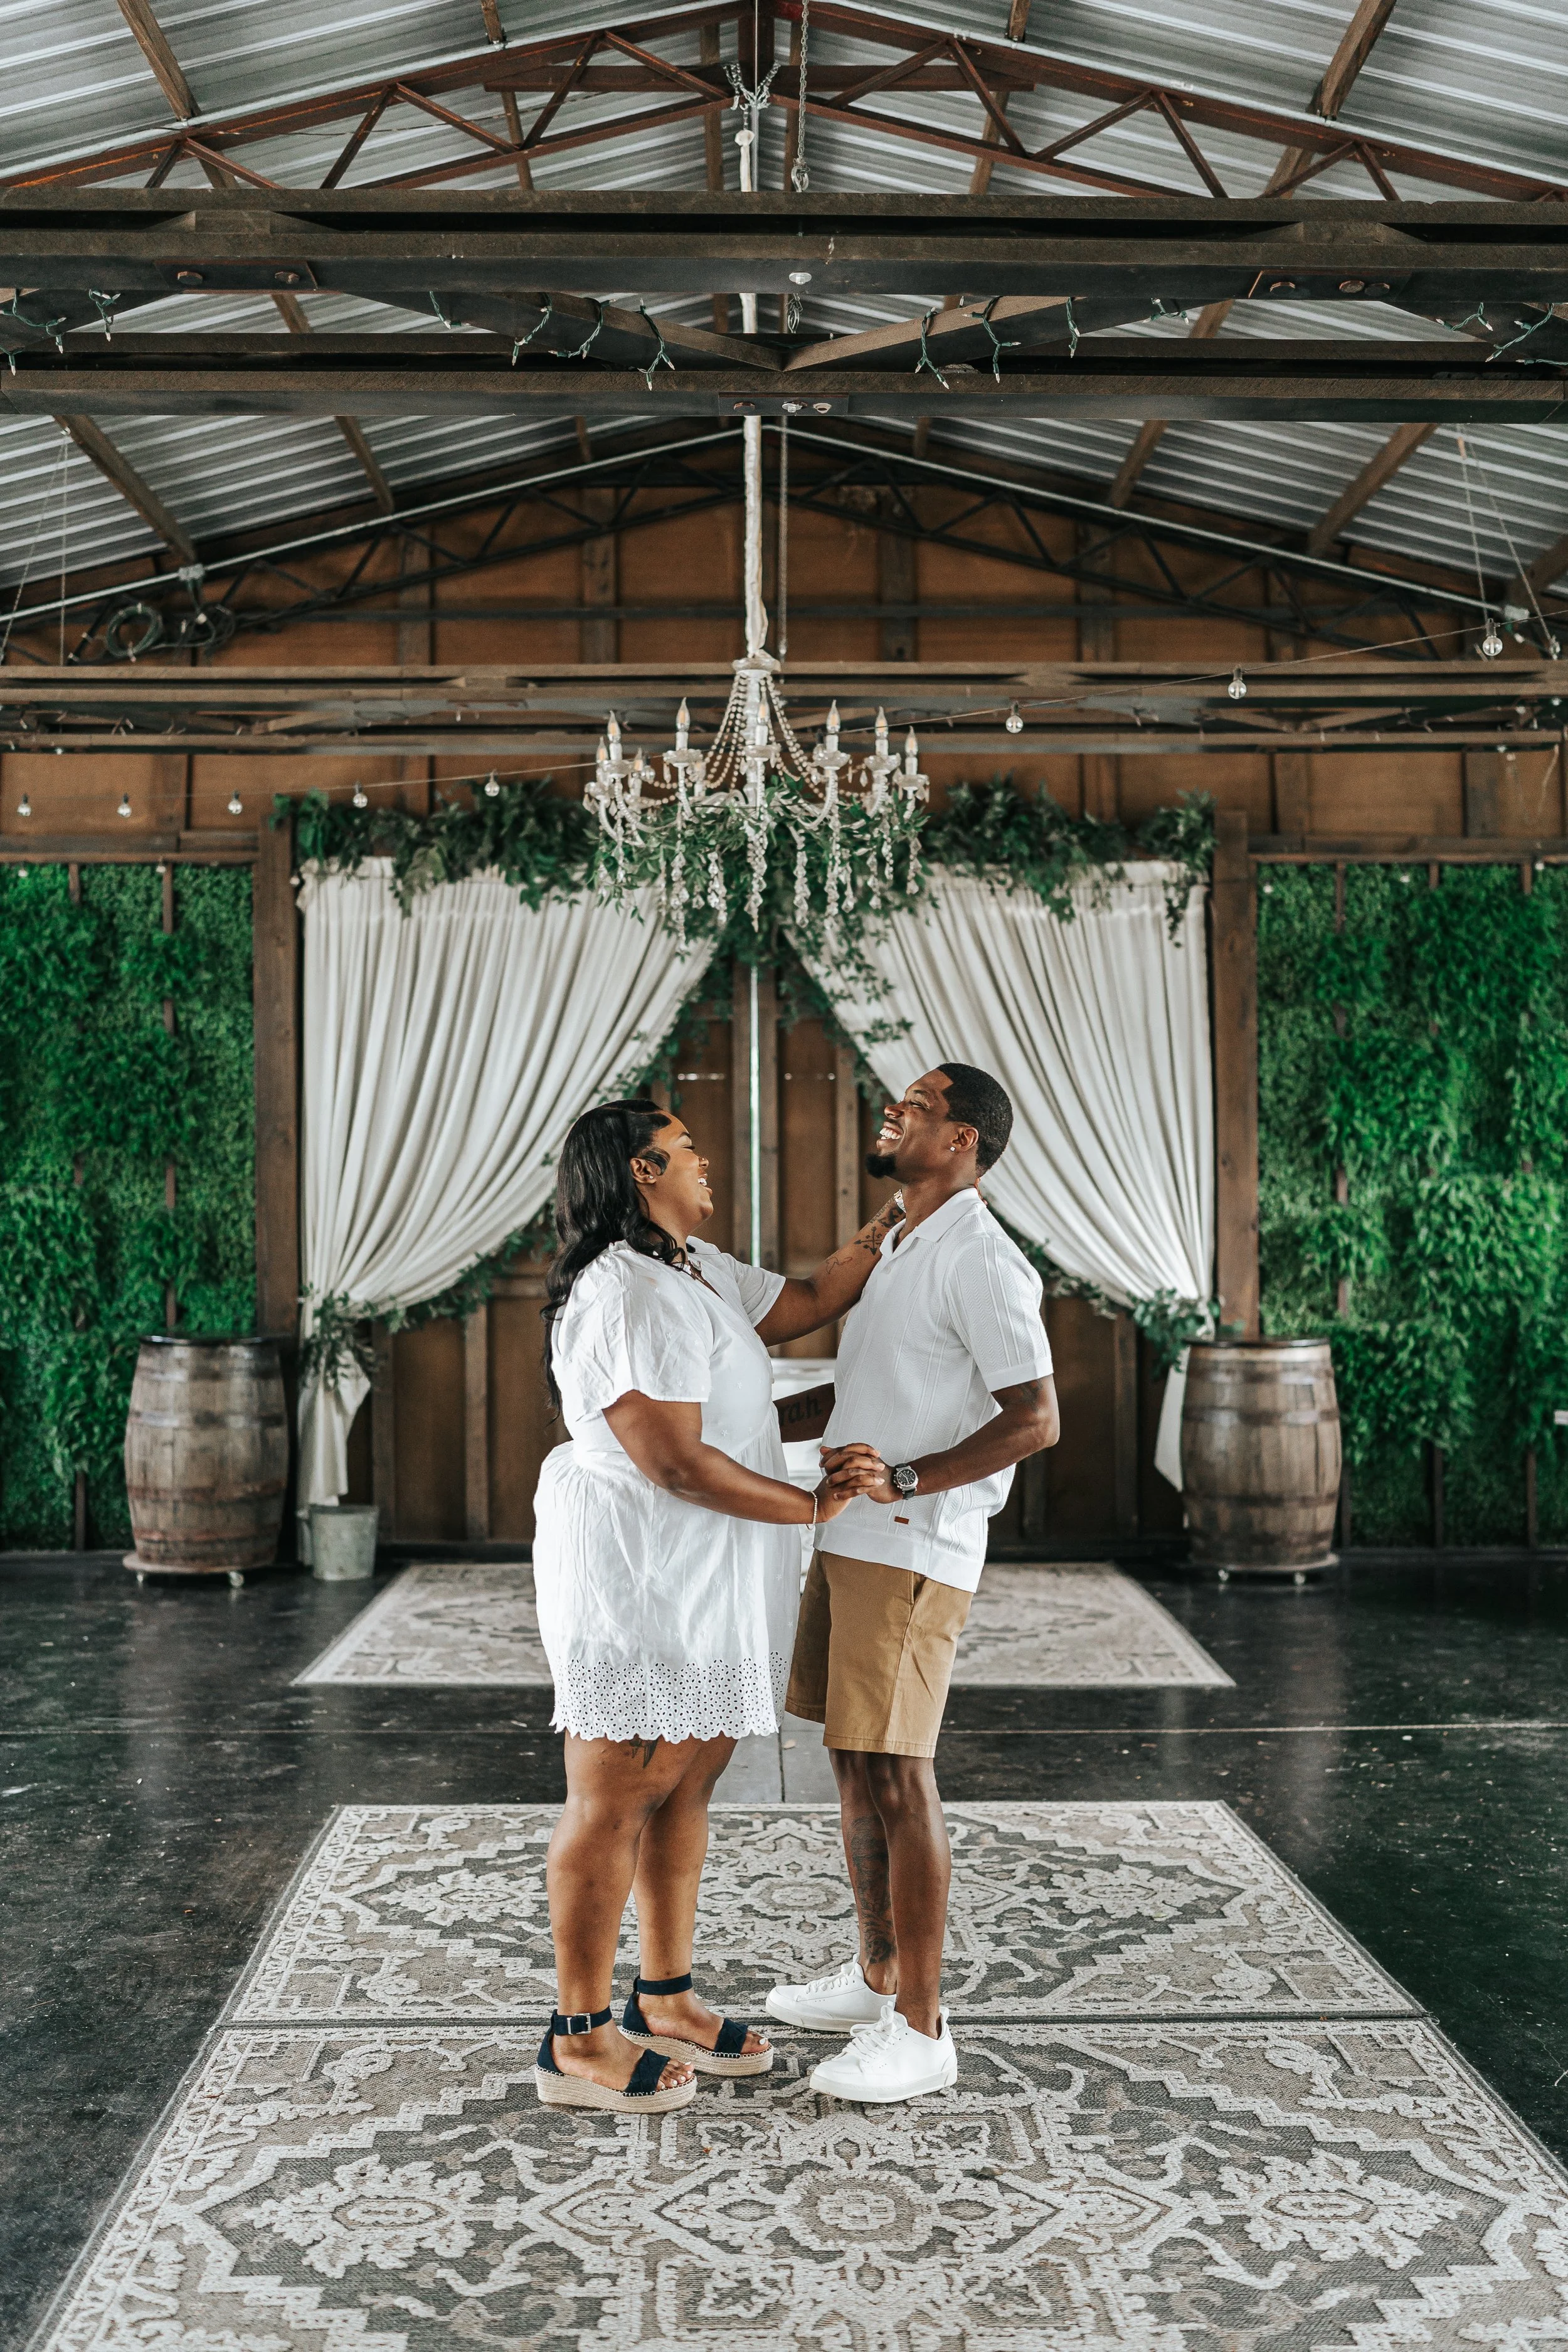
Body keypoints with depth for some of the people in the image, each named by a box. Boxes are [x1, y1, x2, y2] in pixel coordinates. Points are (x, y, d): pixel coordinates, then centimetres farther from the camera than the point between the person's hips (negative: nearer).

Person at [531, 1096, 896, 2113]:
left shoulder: (701, 1272, 13)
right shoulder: (628, 1295, -20)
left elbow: (809, 1302, 21)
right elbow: (675, 1462, -24)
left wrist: (897, 1218, 16)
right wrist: (810, 1505, -16)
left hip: (701, 1588, 10)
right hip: (639, 1579, -10)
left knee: (687, 1783, 16)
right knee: (616, 1800, -1)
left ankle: (665, 2000, 29)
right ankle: (578, 2042, 10)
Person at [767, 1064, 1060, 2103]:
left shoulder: (981, 1260, -14)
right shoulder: (901, 1249, 16)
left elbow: (1036, 1419, -20)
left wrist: (905, 1482, -26)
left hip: (913, 1552, -9)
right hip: (850, 1542, 10)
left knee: (898, 1778, -6)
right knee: (856, 1765, 15)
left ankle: (921, 2030, 3)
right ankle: (876, 1977, 29)